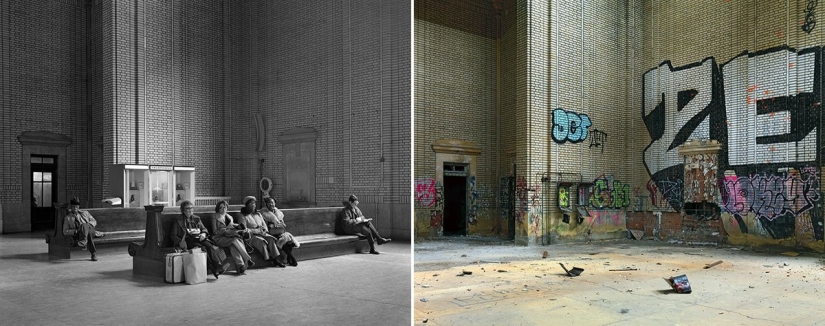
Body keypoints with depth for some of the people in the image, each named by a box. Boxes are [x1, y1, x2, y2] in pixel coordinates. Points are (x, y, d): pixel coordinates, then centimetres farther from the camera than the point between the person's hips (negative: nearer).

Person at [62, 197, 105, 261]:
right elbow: (65, 232, 11)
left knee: (84, 225, -37)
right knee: (89, 234, -40)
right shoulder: (67, 218, 16)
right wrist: (75, 231, -10)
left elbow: (94, 221, 21)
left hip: (90, 229, 2)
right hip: (78, 235, -2)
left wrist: (88, 224, -4)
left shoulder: (85, 213, 24)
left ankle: (83, 242, -58)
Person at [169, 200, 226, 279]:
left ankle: (218, 266, -42)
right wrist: (180, 242, -14)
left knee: (209, 246, -29)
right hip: (188, 241, -4)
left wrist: (204, 234, -3)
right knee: (202, 248, -33)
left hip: (199, 239, 4)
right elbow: (173, 235, 6)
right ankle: (213, 269, -40)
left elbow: (204, 229, 24)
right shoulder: (178, 221, 10)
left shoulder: (196, 218, 23)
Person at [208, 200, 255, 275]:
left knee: (233, 246, -33)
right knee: (234, 240, -34)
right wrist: (226, 230, -13)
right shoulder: (215, 217, 7)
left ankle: (240, 266, -44)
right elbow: (215, 231, -2)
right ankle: (247, 259, -38)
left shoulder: (230, 217, 23)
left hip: (229, 237, 4)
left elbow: (233, 228, 22)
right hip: (219, 239, -4)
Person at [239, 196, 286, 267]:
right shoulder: (243, 216, 1)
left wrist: (264, 230, -3)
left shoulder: (258, 214, 21)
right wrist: (257, 230, -13)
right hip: (250, 236, -5)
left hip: (262, 234, 6)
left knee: (271, 239, -24)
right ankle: (270, 260, -28)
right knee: (262, 242, -34)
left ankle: (276, 259, -29)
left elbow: (264, 225, 21)